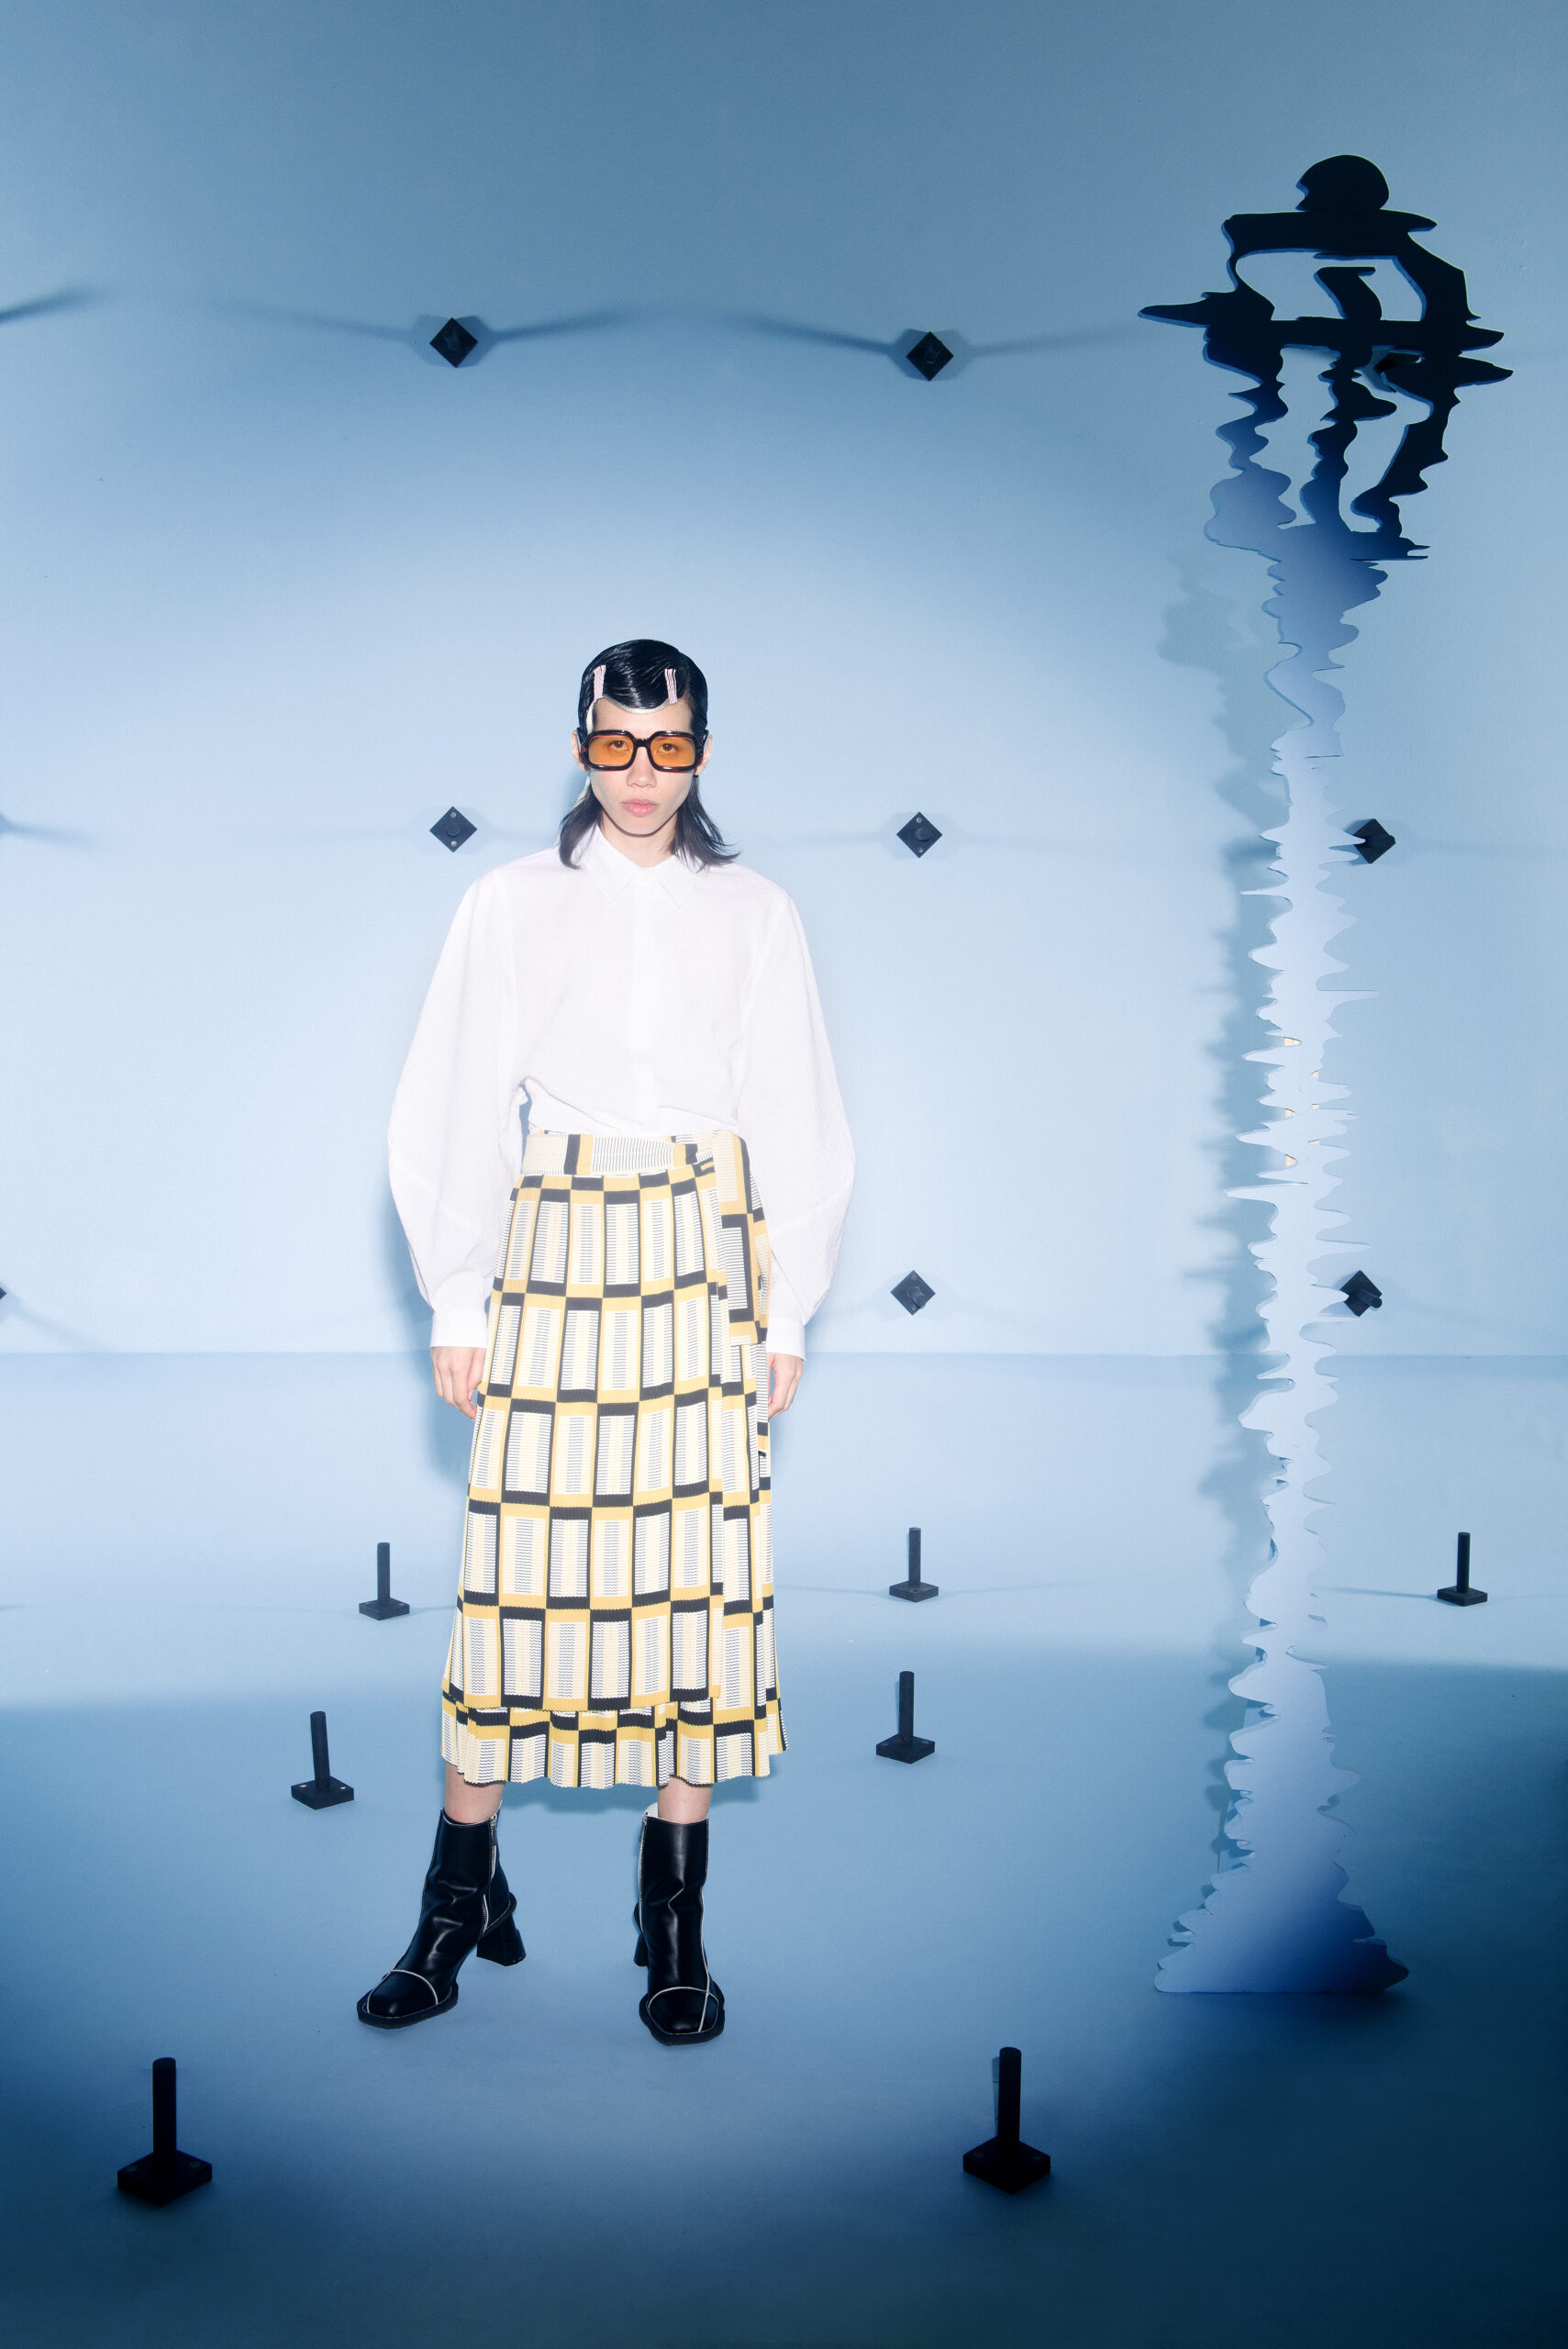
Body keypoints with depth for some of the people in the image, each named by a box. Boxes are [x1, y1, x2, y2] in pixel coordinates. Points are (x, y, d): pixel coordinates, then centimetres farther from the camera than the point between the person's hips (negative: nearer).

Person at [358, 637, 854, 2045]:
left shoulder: (755, 914, 8)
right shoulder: (513, 906, 6)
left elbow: (797, 1124, 10)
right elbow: (458, 1112, 6)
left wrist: (788, 1310, 6)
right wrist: (458, 1306, 2)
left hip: (708, 1259, 1)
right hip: (556, 1252, 0)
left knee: (702, 1566, 0)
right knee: (519, 1559, -2)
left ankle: (677, 1922, 12)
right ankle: (463, 1900, 14)